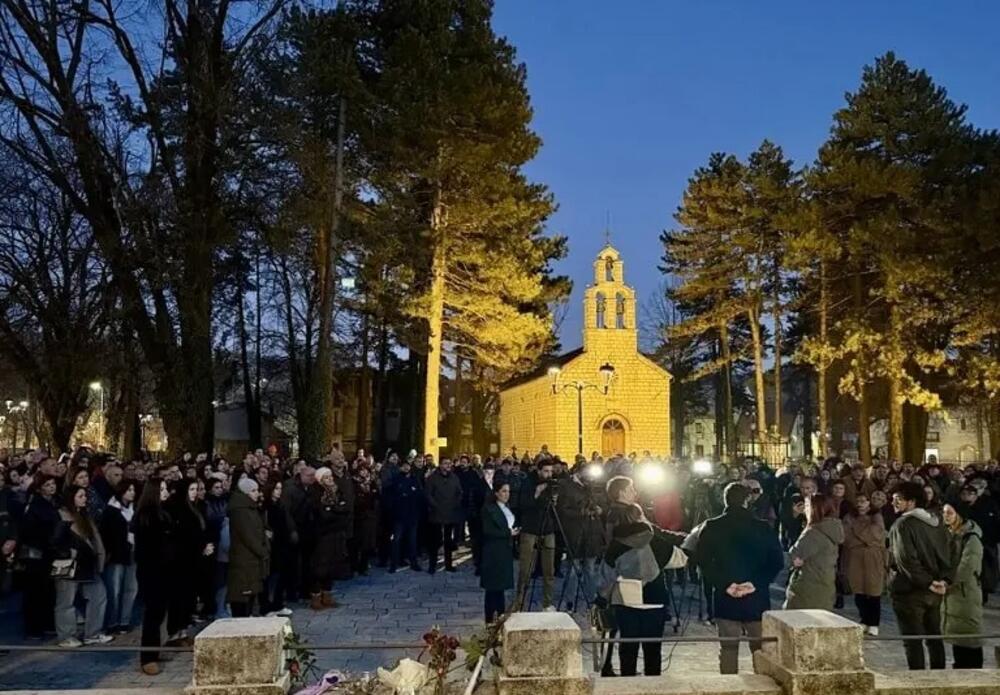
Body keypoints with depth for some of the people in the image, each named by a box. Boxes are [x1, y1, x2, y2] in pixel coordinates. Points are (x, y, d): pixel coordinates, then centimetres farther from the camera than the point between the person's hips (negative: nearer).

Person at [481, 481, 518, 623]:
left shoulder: (507, 509, 14)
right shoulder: (488, 509, -11)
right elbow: (488, 531, -17)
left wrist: (514, 531, 4)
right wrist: (508, 533, -18)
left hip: (505, 552, 7)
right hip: (494, 553, -7)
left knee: (501, 585, 12)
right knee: (493, 587, -2)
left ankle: (500, 615, 19)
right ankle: (490, 620, 5)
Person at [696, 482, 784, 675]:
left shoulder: (711, 527, -2)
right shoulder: (763, 528, -2)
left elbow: (702, 560, -10)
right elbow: (777, 561, -6)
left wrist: (724, 584, -11)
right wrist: (757, 583, -10)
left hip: (725, 598, 0)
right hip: (757, 599, 0)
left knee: (728, 648, 9)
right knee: (761, 649, 13)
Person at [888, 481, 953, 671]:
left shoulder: (903, 524, -16)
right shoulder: (936, 523, 8)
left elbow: (907, 560, -23)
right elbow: (946, 554, 6)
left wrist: (927, 582, -17)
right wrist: (944, 580, -3)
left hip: (909, 590, -7)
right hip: (934, 591, 7)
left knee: (912, 640, 0)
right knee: (934, 636, 18)